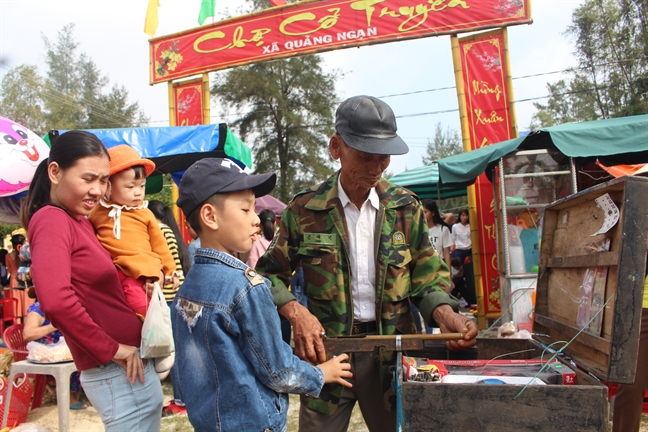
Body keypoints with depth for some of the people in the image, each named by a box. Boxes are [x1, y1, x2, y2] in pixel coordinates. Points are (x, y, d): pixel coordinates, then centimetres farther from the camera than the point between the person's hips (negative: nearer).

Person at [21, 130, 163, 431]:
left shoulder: (79, 220, 10)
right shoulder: (52, 219, -16)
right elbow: (55, 299, -31)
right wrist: (111, 349, -19)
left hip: (131, 365, 9)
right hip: (117, 375, -9)